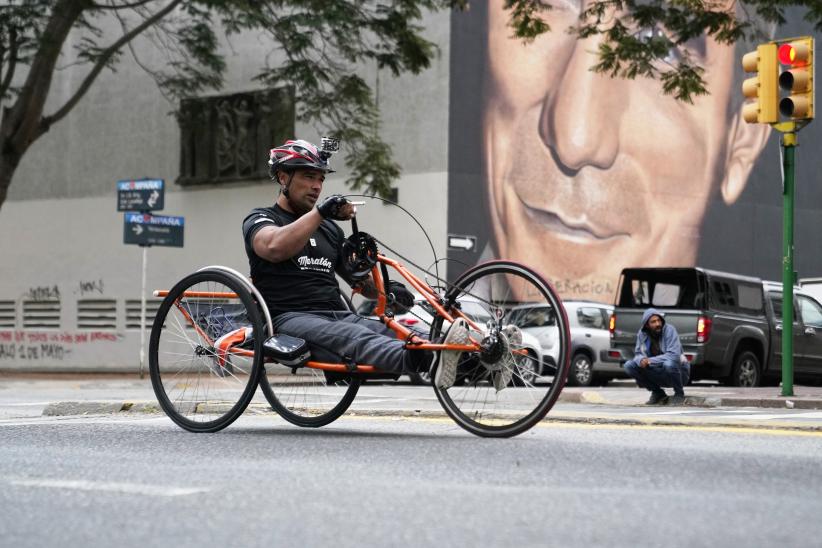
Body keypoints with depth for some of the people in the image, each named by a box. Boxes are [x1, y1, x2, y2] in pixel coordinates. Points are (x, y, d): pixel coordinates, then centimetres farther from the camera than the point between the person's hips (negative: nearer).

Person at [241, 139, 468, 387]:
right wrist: (319, 212, -17)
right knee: (353, 338, -39)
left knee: (395, 334, -28)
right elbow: (275, 247, -16)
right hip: (291, 319, -6)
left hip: (339, 316, 6)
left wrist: (386, 288, 4)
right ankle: (418, 359, -68)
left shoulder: (329, 229, 28)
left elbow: (360, 280, 27)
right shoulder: (261, 219, 10)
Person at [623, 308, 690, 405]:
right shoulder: (642, 334, -4)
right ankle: (658, 393, 4)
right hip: (658, 374, 5)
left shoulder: (669, 330, -19)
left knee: (669, 364, -39)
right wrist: (641, 360, -24)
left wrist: (650, 361, -32)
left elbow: (674, 355, -29)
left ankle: (679, 393, -9)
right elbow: (638, 353, 2)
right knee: (629, 366, -12)